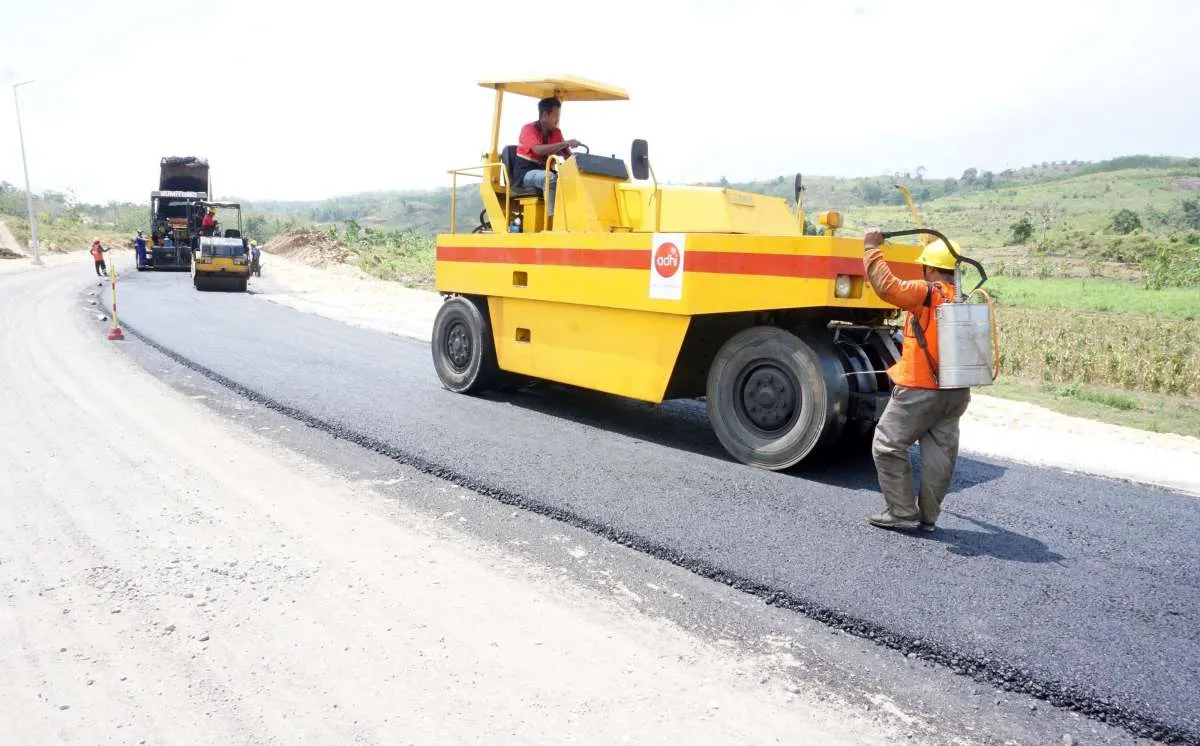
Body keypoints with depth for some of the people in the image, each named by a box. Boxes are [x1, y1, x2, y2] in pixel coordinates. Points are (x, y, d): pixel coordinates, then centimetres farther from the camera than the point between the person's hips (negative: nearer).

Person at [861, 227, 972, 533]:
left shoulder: (926, 293, -15)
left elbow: (886, 285, -22)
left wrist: (872, 248, -12)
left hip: (920, 390, -7)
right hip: (957, 392, 7)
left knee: (888, 447, 5)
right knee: (940, 453, 12)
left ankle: (902, 512, 7)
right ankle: (928, 516, 21)